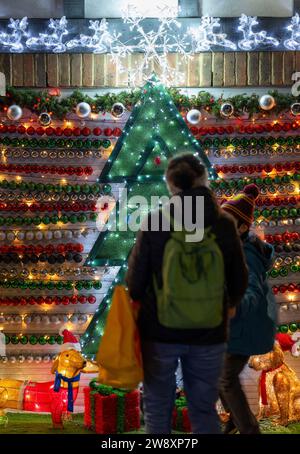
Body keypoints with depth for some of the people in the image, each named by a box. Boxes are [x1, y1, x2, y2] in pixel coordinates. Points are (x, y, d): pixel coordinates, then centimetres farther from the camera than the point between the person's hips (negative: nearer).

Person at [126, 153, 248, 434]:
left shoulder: (155, 220, -12)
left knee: (158, 406, 16)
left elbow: (135, 277, -8)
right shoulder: (224, 223, -6)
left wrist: (139, 302, 14)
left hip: (161, 329, -1)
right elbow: (239, 280, 2)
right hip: (208, 332, 2)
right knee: (204, 408, 16)